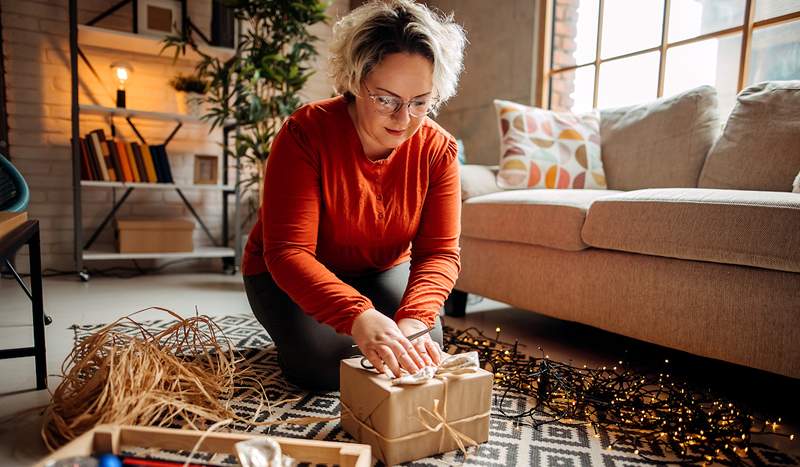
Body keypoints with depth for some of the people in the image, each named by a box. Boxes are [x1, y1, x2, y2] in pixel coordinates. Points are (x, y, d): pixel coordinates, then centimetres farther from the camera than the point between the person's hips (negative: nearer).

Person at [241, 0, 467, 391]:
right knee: (325, 365, -22)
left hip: (383, 271, 4)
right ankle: (301, 330, 12)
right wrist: (357, 316, -49)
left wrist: (414, 318, -39)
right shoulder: (305, 132, -27)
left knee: (422, 353, -13)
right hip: (288, 276, -3)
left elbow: (440, 251, -18)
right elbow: (287, 251, -33)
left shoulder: (438, 150, -16)